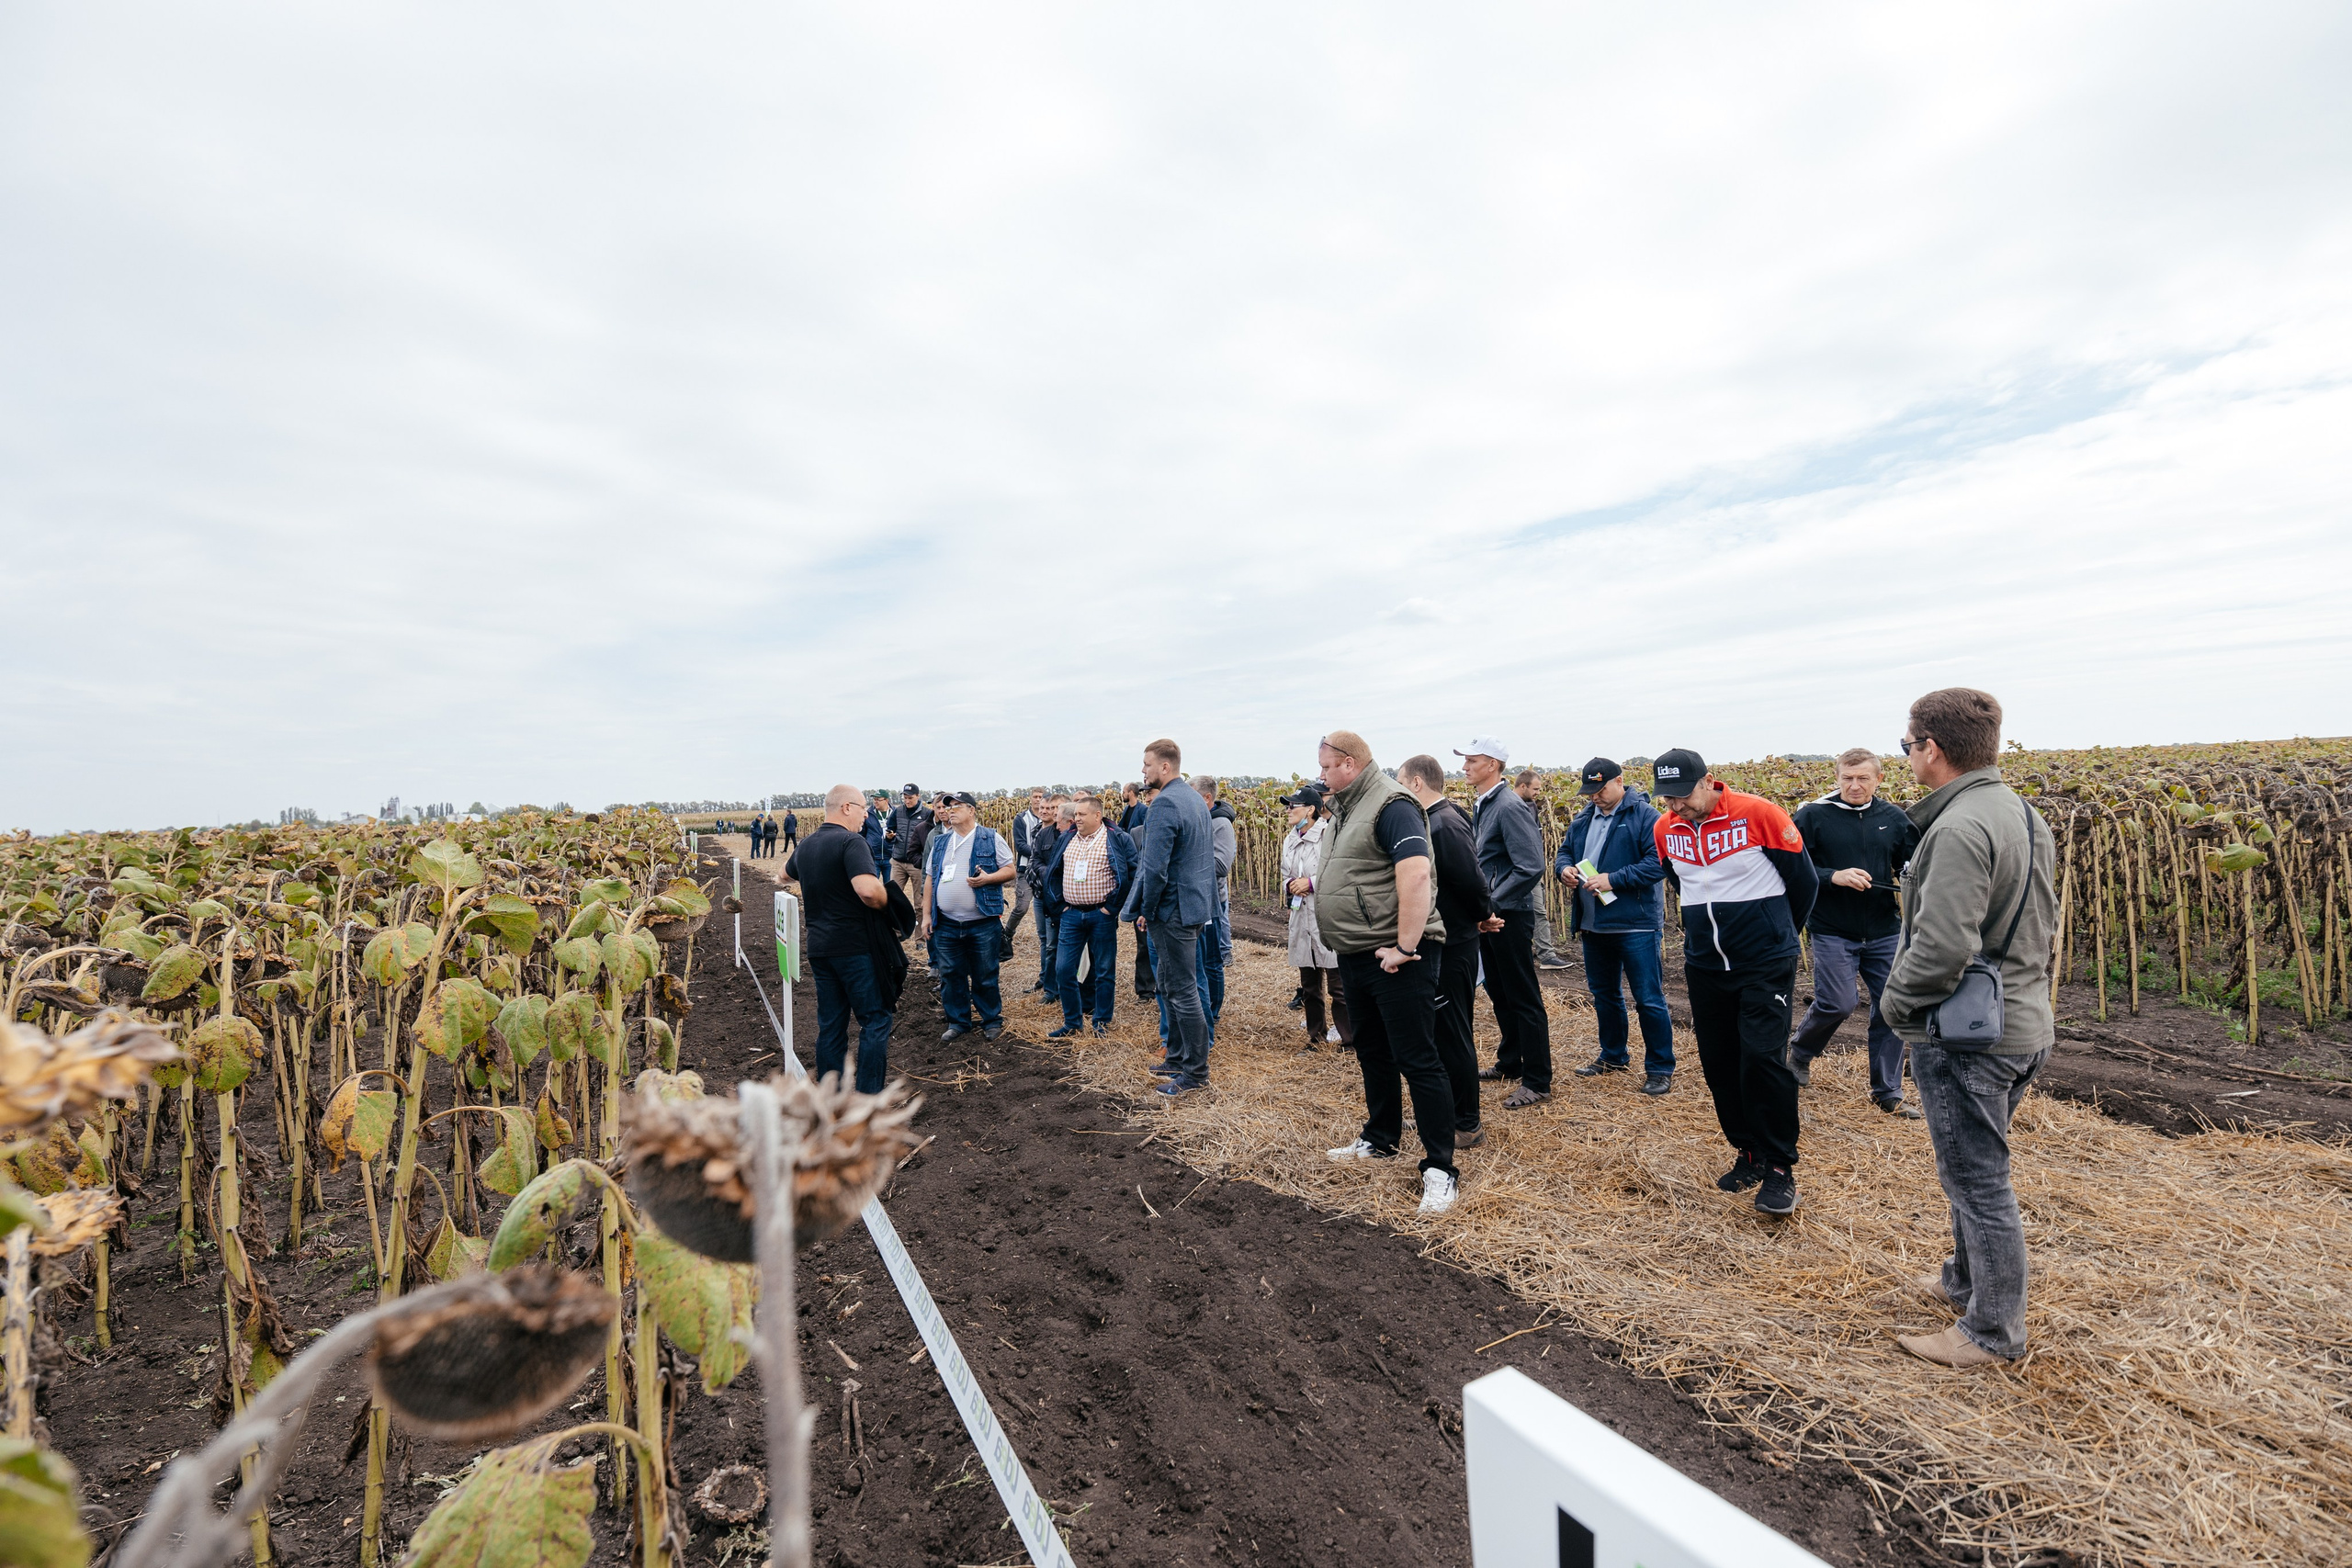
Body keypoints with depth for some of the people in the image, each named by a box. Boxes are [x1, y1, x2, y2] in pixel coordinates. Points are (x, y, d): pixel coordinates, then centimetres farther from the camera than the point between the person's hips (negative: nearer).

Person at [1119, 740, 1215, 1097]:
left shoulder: (1164, 804, -19)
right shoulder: (1196, 800, 12)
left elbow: (1155, 867, -25)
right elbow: (1208, 856, 20)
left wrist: (1146, 910, -12)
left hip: (1173, 909, -10)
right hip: (1195, 904, 10)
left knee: (1183, 991, 0)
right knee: (1169, 983, 20)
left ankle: (1196, 1073, 11)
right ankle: (1177, 1057, 31)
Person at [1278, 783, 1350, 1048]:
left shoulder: (1330, 834, -11)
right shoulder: (1290, 840, 13)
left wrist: (1312, 883, -17)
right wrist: (1291, 885, 0)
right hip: (1301, 920, 7)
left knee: (1337, 985, -1)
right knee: (1309, 985, 15)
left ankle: (1347, 1038, 11)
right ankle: (1316, 1034, 27)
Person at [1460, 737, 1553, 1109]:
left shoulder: (1510, 806, -17)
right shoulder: (1482, 806, 10)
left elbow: (1530, 867, -24)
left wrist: (1492, 904, -20)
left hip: (1510, 916, -9)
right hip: (1487, 916, 9)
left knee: (1524, 998, 1)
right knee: (1498, 993, 19)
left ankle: (1537, 1082, 11)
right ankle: (1510, 1062, 34)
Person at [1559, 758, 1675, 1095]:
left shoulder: (1645, 815, -11)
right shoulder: (1584, 819, 12)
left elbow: (1659, 861, -20)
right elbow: (1564, 851, 18)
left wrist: (1613, 880, -24)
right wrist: (1565, 868, -5)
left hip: (1636, 925, -7)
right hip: (1593, 925, 8)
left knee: (1649, 999, 0)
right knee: (1604, 993, 19)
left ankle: (1660, 1068, 14)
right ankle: (1613, 1056, 34)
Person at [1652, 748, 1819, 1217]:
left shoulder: (1759, 814, -14)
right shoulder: (1664, 830, 0)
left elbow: (1801, 876, -1)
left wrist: (1779, 934, 11)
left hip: (1766, 964, -5)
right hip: (1704, 966, 5)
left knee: (1762, 1059, -10)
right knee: (1719, 1064, 9)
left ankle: (1781, 1167, 6)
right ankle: (1750, 1153, 26)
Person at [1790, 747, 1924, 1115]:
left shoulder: (1893, 818, 6)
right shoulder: (1813, 816, -6)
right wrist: (1833, 877, -21)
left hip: (1884, 932, 4)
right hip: (1833, 932, -4)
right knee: (1838, 1003, -11)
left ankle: (1887, 1091, 21)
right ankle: (1800, 1051, 20)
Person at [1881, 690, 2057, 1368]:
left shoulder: (1961, 827, -24)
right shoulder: (2028, 816, 8)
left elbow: (1944, 943, -28)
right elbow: (2041, 922, 16)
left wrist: (1896, 1000, -12)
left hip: (1965, 1035, -10)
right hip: (2022, 1021, 10)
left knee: (1977, 1181, 5)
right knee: (1972, 1169, 25)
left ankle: (1992, 1331, 20)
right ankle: (1967, 1278, 42)